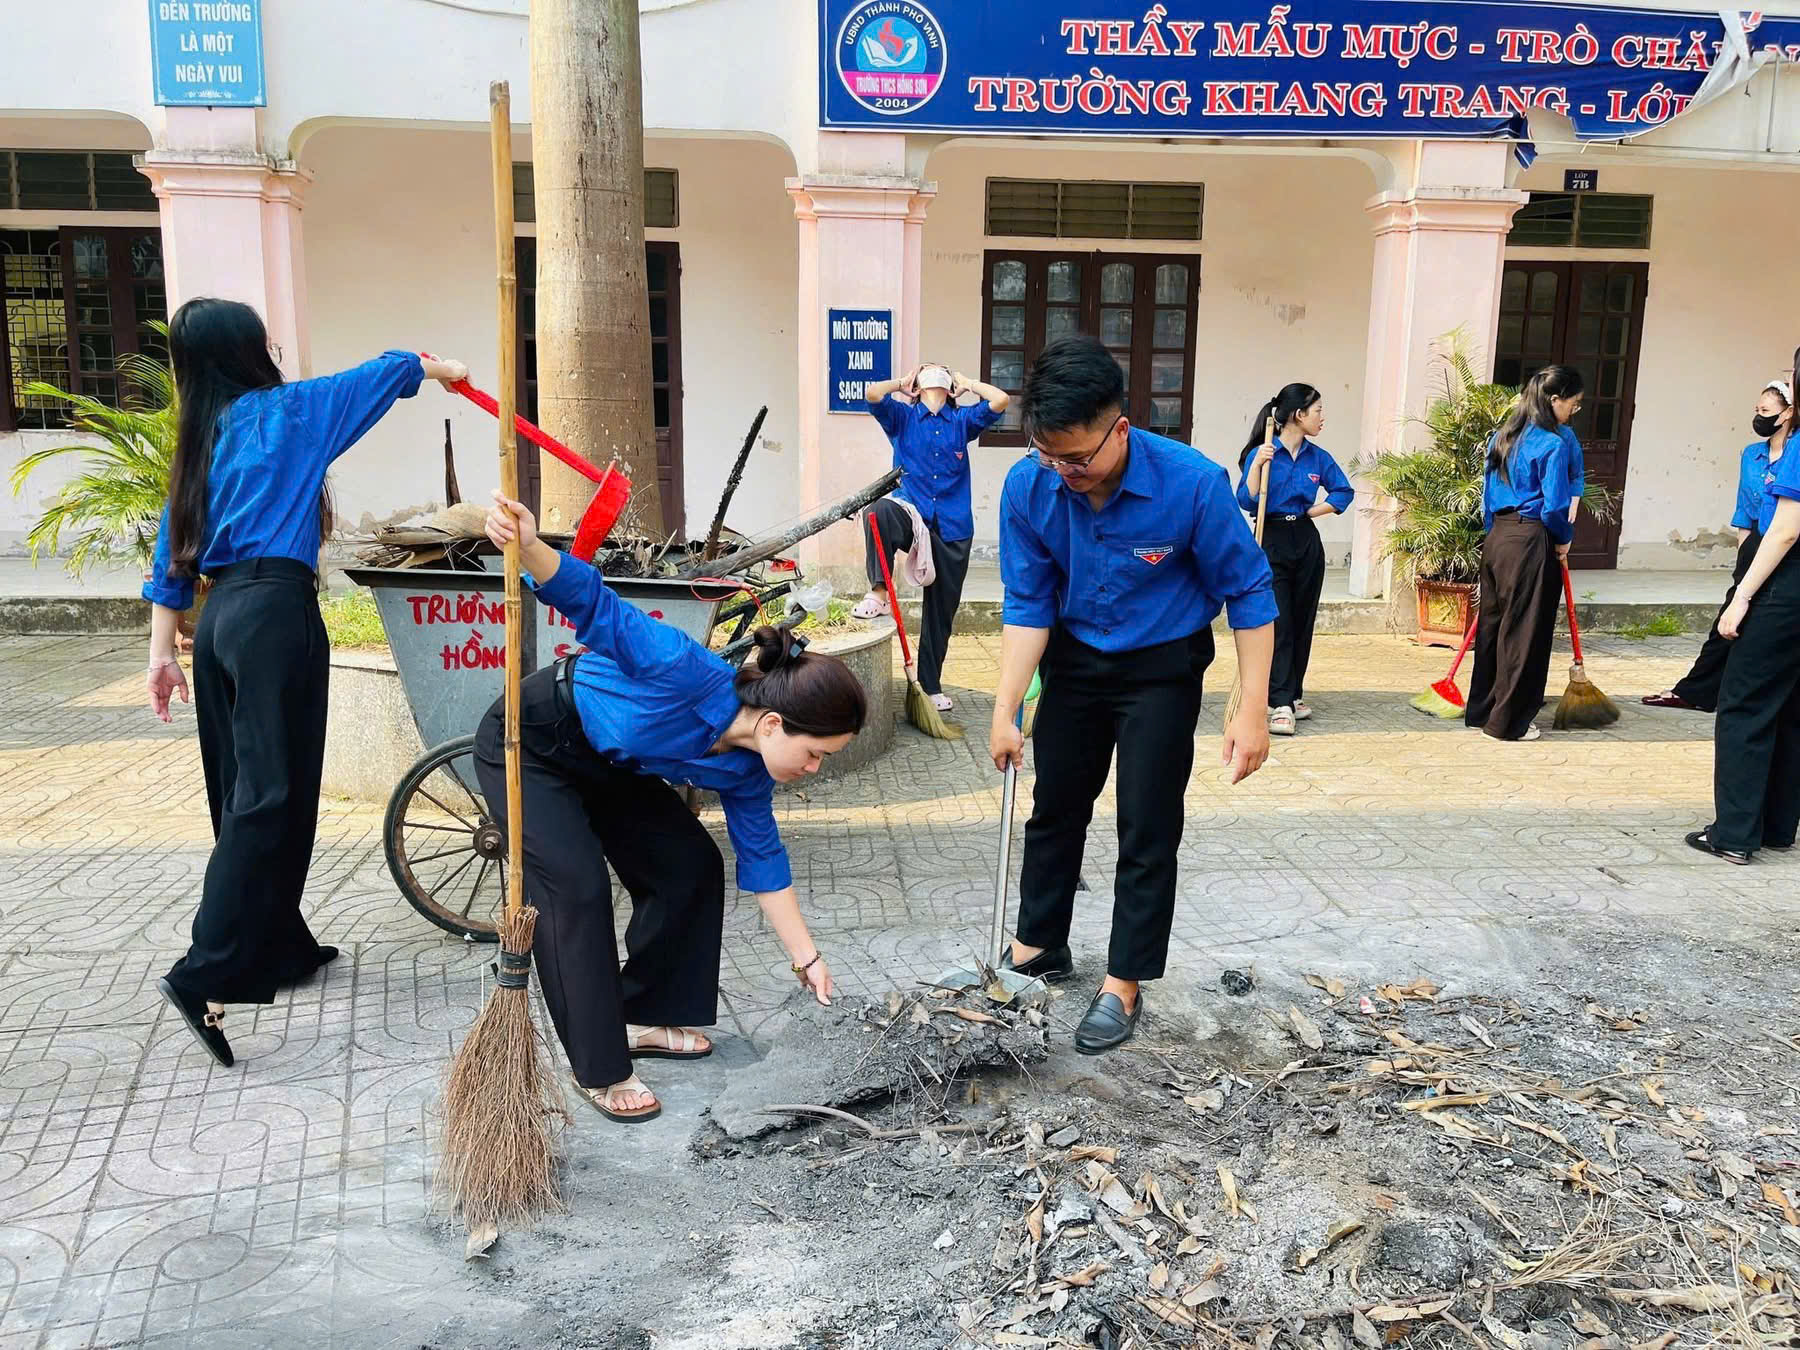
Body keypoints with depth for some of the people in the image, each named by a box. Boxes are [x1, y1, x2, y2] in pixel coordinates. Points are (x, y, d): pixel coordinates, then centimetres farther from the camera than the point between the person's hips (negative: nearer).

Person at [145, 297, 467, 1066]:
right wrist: (440, 369, 31)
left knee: (244, 792, 12)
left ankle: (279, 948, 23)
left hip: (222, 617, 8)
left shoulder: (198, 440, 17)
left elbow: (174, 553, 14)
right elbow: (384, 373, 12)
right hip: (275, 612, -8)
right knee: (271, 797, -9)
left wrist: (163, 650, 14)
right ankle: (205, 974, -16)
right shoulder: (287, 412, 0)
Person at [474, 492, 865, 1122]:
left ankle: (642, 1018, 18)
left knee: (691, 864, 3)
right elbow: (598, 606, -39)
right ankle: (600, 1071, -5)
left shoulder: (744, 771, -12)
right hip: (527, 744, -8)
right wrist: (529, 548, -57)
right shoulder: (692, 676, -37)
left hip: (603, 764, 8)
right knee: (578, 887, -18)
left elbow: (762, 857, -1)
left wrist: (805, 955, 2)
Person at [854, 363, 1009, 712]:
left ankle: (930, 686, 20)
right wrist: (904, 383, 12)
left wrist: (966, 382, 14)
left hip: (953, 529, 2)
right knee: (880, 510, -39)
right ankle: (878, 593, -33)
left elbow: (1000, 400, 0)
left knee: (941, 611, 8)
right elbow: (873, 393, -7)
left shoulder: (962, 420, 15)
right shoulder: (903, 416, 11)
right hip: (912, 517, -2)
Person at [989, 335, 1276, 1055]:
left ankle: (1124, 985, 13)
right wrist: (1005, 711, -18)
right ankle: (1039, 945, 33)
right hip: (1075, 657, 4)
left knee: (1148, 827, -1)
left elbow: (1249, 593, -18)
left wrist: (1252, 712, -20)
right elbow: (1027, 605, -12)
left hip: (1163, 666, -3)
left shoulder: (1192, 483, -29)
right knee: (1054, 807, 14)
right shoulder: (1028, 486, -20)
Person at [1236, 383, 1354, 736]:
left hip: (1307, 544, 5)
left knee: (1302, 622, 9)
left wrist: (1312, 511, 5)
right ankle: (1281, 705, -9)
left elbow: (1344, 492, 16)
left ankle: (1293, 694, 22)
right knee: (1278, 624, -8)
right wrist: (1258, 464, -22)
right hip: (1271, 542, -5)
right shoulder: (1262, 454, -7)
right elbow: (1247, 501, -13)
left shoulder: (1318, 458, 5)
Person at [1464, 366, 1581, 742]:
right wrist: (1563, 540, 2)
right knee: (1523, 633, 1)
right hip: (1531, 543, -8)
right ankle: (1509, 722, 8)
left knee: (1492, 625, 15)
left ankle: (1480, 710, 24)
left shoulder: (1503, 437, 10)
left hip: (1496, 539, 8)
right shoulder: (1553, 444, -13)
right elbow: (1555, 506, -15)